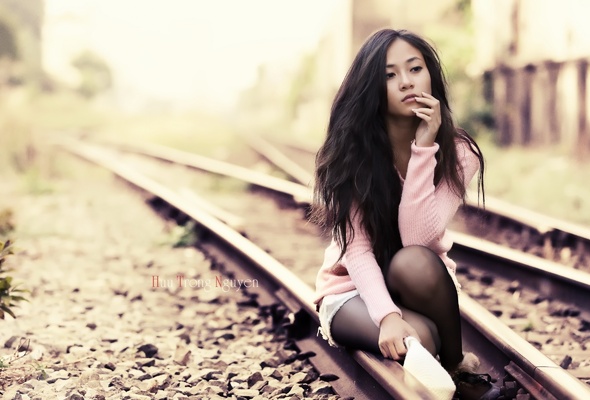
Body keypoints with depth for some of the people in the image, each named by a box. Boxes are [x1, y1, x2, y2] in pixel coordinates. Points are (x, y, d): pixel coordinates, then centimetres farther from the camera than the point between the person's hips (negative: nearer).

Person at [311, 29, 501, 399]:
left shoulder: (458, 152, -13)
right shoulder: (350, 150, -15)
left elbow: (416, 240, -26)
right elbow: (356, 248, -21)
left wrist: (424, 148, -30)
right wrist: (386, 315, -37)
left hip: (418, 284, 2)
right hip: (354, 289, -2)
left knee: (414, 263, -36)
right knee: (417, 339, -36)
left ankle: (456, 364, -11)